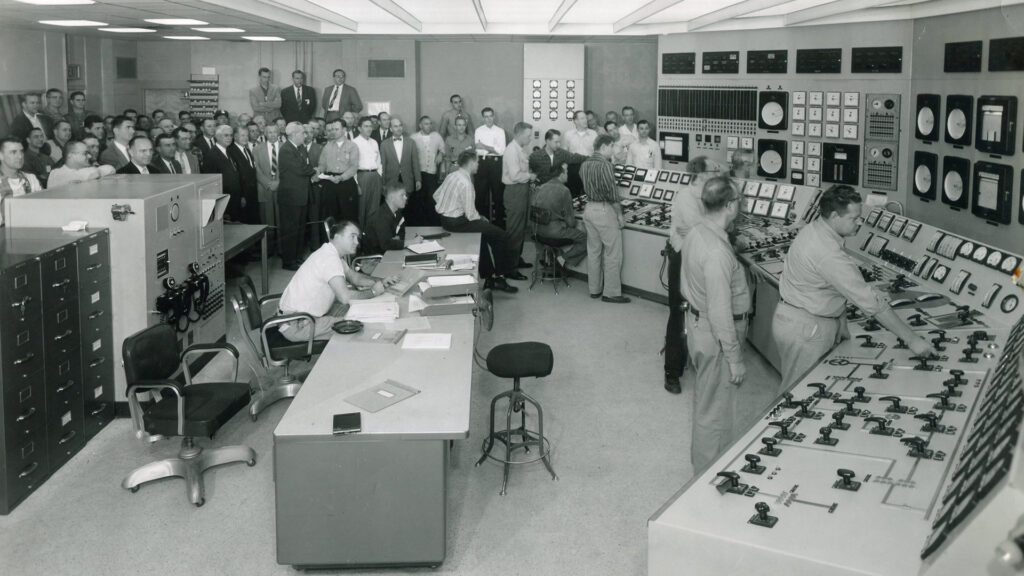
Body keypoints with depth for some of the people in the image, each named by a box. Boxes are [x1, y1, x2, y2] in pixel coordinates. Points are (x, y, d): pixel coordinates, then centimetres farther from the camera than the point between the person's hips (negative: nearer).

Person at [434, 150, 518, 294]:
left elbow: (436, 196, 14)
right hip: (456, 222, -10)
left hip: (445, 218, 10)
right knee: (499, 235, -5)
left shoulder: (452, 175, 4)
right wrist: (481, 219, -1)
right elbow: (471, 214, -21)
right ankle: (499, 277, 5)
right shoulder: (466, 183, -22)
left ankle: (488, 275, 25)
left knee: (484, 232, 24)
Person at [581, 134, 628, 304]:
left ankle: (594, 289, 21)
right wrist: (619, 214, -11)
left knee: (593, 251, 14)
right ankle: (611, 293, 3)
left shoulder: (584, 165, 8)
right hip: (604, 211, -8)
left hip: (589, 208, 8)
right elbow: (612, 194, -18)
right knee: (612, 254, 0)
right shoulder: (604, 165, -17)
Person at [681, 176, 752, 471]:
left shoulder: (695, 233, 0)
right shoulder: (717, 252, -30)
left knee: (707, 398, 26)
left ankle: (704, 457, 45)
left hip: (697, 321, 10)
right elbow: (720, 312, -28)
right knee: (715, 406, 7)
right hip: (715, 335, -9)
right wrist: (735, 358, -20)